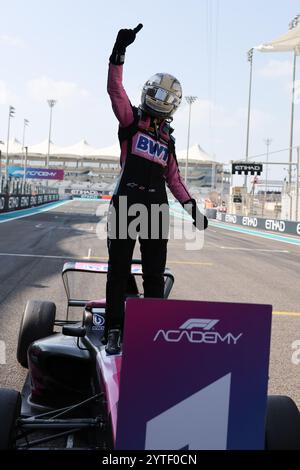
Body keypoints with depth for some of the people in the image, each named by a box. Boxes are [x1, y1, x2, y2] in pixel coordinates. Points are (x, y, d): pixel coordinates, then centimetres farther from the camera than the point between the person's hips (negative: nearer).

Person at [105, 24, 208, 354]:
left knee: (155, 273, 6)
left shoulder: (167, 138, 20)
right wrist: (119, 52, -20)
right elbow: (115, 88, -8)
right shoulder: (130, 119, 7)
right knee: (119, 270, -1)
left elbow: (173, 177, 22)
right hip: (127, 202, -5)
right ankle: (113, 330, 3)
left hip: (157, 207, 5)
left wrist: (192, 206, 13)